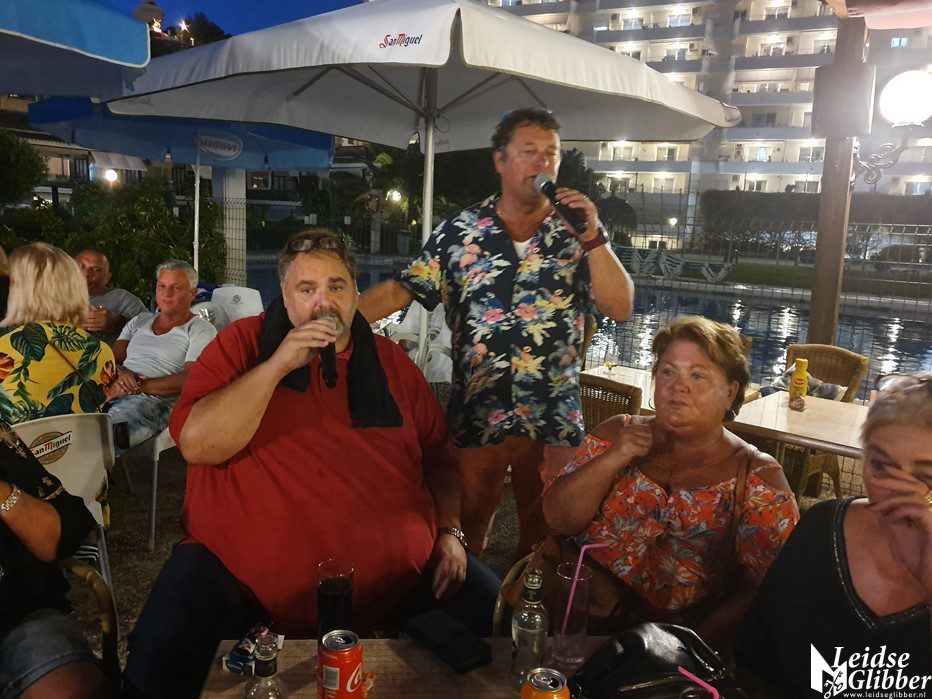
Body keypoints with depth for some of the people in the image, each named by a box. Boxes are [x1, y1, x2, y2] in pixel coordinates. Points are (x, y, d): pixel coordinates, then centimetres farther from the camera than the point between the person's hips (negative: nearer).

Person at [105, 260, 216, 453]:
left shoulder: (201, 330, 7)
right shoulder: (140, 321, 29)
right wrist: (122, 374, -7)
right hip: (113, 394, 6)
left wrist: (139, 385, -14)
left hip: (156, 400, -6)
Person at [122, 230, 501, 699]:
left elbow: (438, 454, 18)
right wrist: (277, 364, -15)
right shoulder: (243, 342, 4)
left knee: (495, 615, -7)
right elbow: (196, 445, -9)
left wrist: (449, 531, 3)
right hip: (242, 562, -2)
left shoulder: (389, 360, 12)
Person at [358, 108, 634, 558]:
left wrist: (593, 236, -14)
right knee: (463, 535, 13)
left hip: (554, 422, 1)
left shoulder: (575, 234, 3)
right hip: (476, 417, -1)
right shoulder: (461, 233, 1)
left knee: (544, 538, 16)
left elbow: (620, 309, -4)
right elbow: (400, 290, -1)